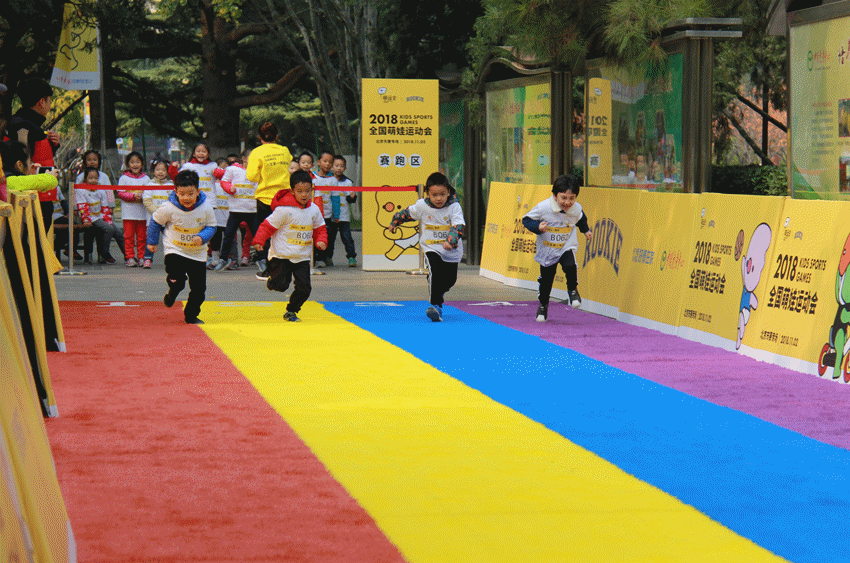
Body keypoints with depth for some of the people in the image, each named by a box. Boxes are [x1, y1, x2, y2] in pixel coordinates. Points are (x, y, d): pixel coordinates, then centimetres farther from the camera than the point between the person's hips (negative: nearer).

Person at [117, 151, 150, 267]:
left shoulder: (146, 178, 10)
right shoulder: (124, 178, 3)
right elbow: (120, 193, -3)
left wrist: (142, 196, -12)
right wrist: (133, 196, -15)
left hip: (143, 213, 2)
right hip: (129, 213, -2)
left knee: (142, 237, 4)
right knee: (129, 236, -2)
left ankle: (141, 257, 10)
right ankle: (130, 257, 2)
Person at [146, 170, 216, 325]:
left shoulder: (206, 207, -15)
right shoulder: (169, 208, -19)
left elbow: (211, 226, -1)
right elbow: (155, 221, -1)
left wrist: (202, 237, -21)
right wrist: (152, 241, 8)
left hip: (198, 253, 2)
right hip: (174, 250, -2)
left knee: (199, 288, 1)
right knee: (176, 281, -19)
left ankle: (191, 315, 24)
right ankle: (172, 293, 19)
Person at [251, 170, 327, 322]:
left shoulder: (314, 210, 4)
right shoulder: (284, 209, -14)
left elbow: (319, 228, 16)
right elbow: (268, 226, -11)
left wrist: (321, 241, -3)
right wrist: (259, 241, -23)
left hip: (302, 257, 4)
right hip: (281, 255, -4)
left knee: (304, 288, -5)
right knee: (281, 285, -12)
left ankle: (291, 311, 19)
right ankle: (272, 280, 26)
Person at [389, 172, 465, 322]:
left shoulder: (454, 207, -14)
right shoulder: (421, 206, -8)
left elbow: (458, 226, -24)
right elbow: (407, 213, 11)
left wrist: (450, 241, -41)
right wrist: (394, 222, 26)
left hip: (452, 251, 1)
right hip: (431, 249, -1)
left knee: (450, 279, 11)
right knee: (435, 272, -26)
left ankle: (436, 295, 45)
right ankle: (436, 305, -21)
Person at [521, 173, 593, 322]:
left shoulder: (576, 209, -11)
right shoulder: (543, 207, -24)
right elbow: (527, 219, -14)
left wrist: (586, 230, 16)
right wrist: (538, 227, -29)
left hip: (567, 247, 1)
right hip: (547, 249, -1)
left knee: (570, 266, -27)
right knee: (546, 279, 10)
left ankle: (572, 289, 4)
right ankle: (543, 304, 35)